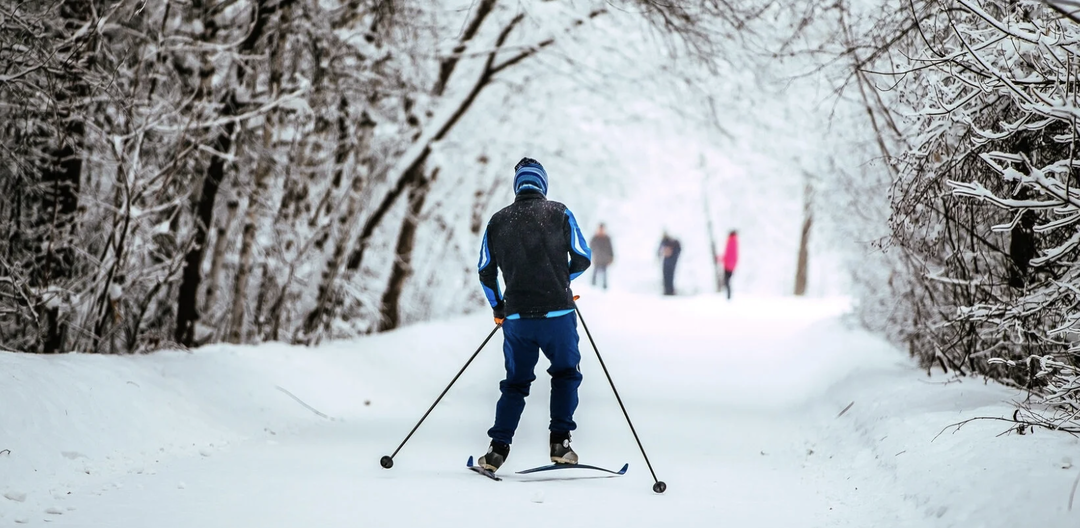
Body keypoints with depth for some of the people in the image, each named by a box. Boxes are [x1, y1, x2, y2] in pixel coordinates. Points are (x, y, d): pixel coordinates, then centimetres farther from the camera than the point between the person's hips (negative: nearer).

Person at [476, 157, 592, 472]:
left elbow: (485, 271, 10)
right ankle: (559, 442, 4)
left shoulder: (498, 221, 6)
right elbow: (583, 259, 1)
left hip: (516, 317, 2)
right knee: (565, 375, 16)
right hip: (557, 313, -2)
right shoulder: (559, 214, 0)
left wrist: (497, 307, 25)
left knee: (515, 383, 15)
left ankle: (498, 449, 8)